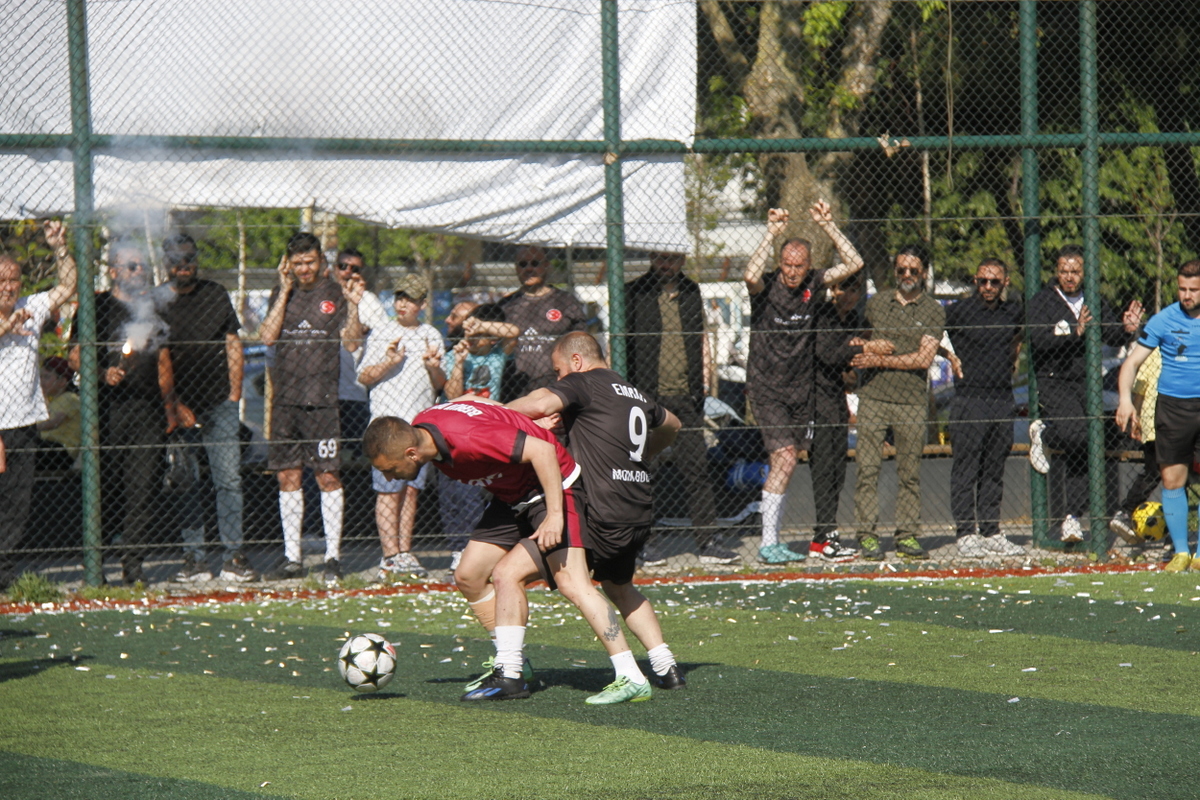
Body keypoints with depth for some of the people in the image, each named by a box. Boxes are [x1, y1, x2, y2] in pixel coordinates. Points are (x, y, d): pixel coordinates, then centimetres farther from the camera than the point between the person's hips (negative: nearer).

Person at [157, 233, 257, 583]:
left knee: (229, 480, -2)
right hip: (180, 405, -1)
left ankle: (233, 557, 0)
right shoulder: (159, 301, 3)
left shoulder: (216, 295, 11)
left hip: (220, 403, 1)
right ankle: (193, 558, 4)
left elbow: (233, 344, 13)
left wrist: (234, 393, 4)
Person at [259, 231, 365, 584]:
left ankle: (333, 556, 1)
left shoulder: (334, 294, 3)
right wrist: (285, 292, -4)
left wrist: (353, 306, -16)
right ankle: (291, 558, 13)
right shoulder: (282, 294, 12)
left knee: (327, 476, -4)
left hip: (321, 399, -4)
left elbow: (351, 343, -3)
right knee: (287, 476, 6)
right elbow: (268, 336, -1)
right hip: (285, 397, 4)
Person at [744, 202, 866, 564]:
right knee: (785, 458, -16)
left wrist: (828, 225, -11)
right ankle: (767, 544, -14)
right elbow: (751, 274, -35)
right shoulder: (766, 287, -12)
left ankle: (773, 540, 18)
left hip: (800, 390, 6)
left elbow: (853, 263, -3)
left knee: (785, 464, 10)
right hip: (766, 390, -6)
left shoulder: (813, 284, 1)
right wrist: (772, 233, -31)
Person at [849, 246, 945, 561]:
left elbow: (924, 358, -8)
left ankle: (907, 535, 7)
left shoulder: (933, 311, 3)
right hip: (873, 396, 1)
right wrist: (866, 351, 4)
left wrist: (880, 361, -9)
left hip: (912, 402, -1)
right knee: (868, 469, -4)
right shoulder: (876, 303, 12)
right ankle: (867, 535, -2)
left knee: (909, 473, 2)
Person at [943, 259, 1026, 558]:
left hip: (1003, 398, 5)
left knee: (994, 471, 8)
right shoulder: (959, 311, -4)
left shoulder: (1013, 313, 10)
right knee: (966, 471, -5)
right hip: (970, 397, -5)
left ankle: (991, 532, 12)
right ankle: (966, 534, -3)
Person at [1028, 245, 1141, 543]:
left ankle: (1072, 518, 8)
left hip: (1086, 383, 4)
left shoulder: (1096, 304, 13)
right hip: (1053, 381, -4)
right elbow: (1038, 339, -15)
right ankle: (1042, 433, 6)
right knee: (1076, 434, -26)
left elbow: (1111, 337, 5)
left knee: (1080, 455, 2)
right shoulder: (1041, 302, -1)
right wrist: (1074, 332, -24)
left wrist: (1126, 329, -16)